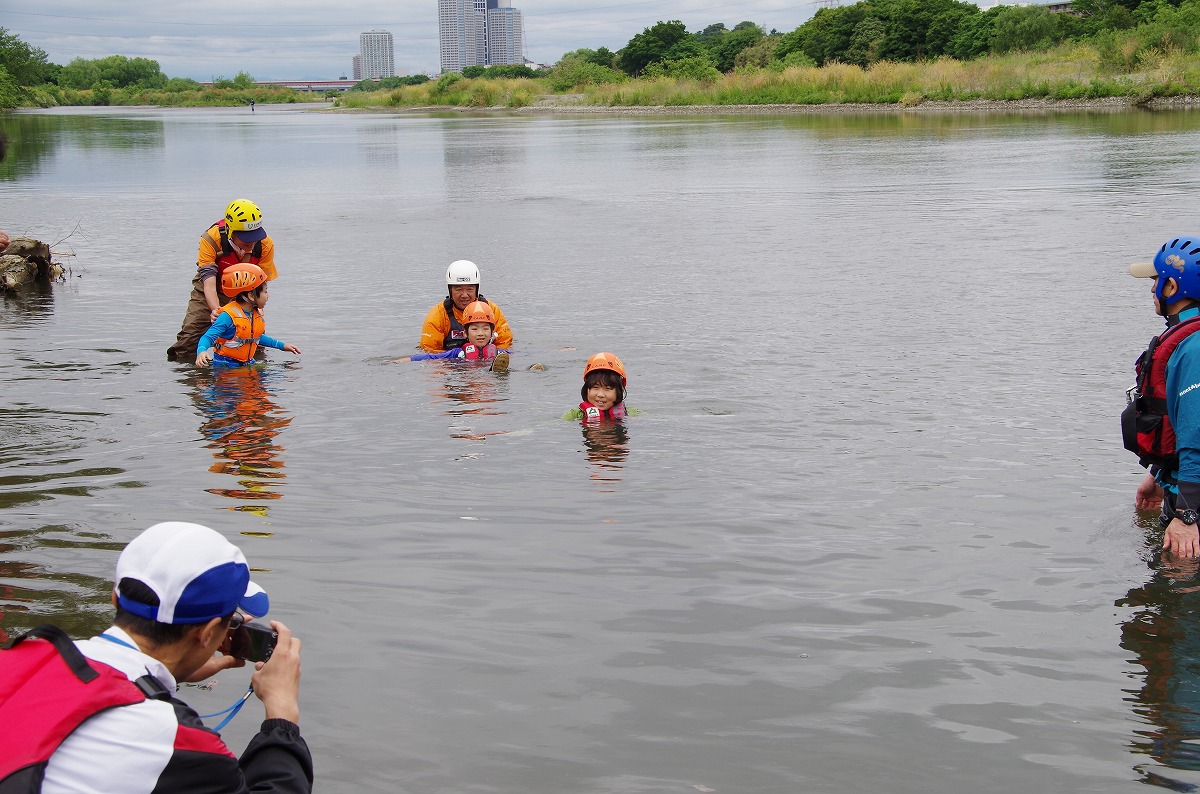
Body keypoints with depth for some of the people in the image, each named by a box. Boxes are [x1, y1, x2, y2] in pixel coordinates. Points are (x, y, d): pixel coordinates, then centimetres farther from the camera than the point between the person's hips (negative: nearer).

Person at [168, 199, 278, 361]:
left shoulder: (266, 245, -27)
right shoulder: (210, 240, -34)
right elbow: (209, 284, -39)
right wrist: (216, 310, -58)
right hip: (211, 293, -1)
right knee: (191, 332, -10)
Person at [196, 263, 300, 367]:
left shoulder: (257, 314, 7)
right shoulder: (228, 316, -19)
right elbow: (208, 337, -20)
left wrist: (282, 345, 29)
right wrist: (201, 351, -42)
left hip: (247, 363, 7)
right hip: (224, 365, -7)